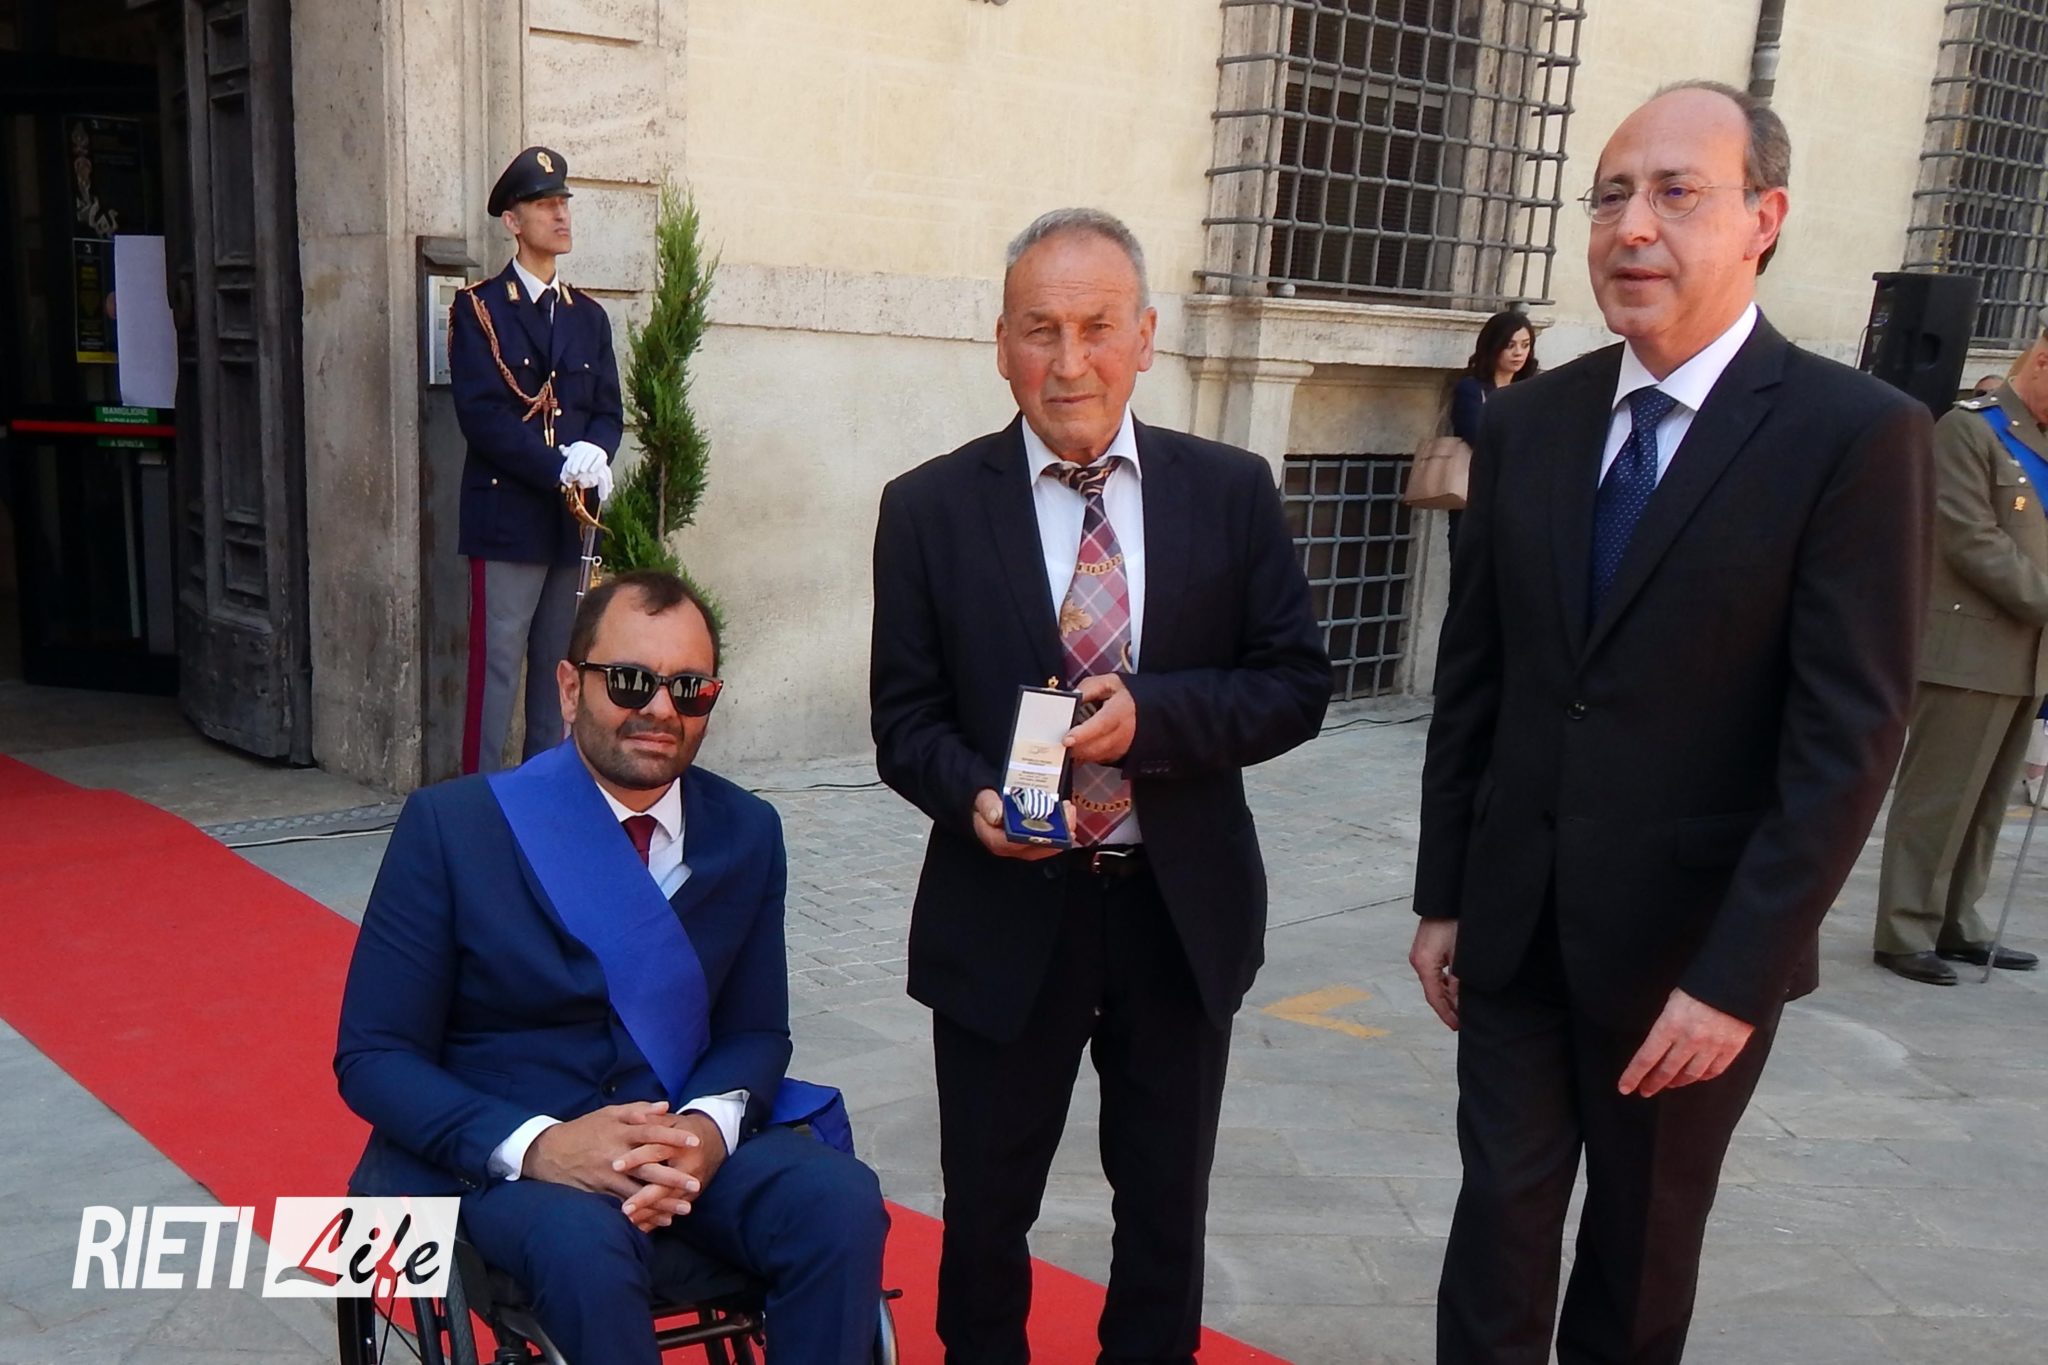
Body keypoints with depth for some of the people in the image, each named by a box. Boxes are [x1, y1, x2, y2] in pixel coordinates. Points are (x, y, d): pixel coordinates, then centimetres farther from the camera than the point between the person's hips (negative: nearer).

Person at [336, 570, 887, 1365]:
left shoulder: (747, 832, 1)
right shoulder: (451, 825, -9)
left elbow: (756, 1029, 6)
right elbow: (373, 1056, -8)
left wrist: (710, 1126, -18)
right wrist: (535, 1146, -25)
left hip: (687, 1143, 4)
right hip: (501, 1156, -4)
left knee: (842, 1201, -23)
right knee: (586, 1245, -36)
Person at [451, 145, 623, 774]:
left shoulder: (589, 316, 17)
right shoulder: (477, 309, 0)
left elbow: (609, 411, 12)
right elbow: (481, 415, -10)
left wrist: (594, 454, -11)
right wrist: (561, 467, -17)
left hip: (574, 520, 5)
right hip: (507, 517, -5)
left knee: (562, 670, 9)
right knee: (497, 666, -5)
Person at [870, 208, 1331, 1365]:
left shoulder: (1232, 492, -2)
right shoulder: (930, 509, -4)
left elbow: (1298, 683, -3)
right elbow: (906, 715, -3)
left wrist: (1151, 714, -20)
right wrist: (973, 794, -24)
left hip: (1183, 913, 1)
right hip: (1004, 919, -1)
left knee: (1169, 1208, 19)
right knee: (987, 1207, 16)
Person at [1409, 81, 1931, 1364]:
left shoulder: (1857, 434, -11)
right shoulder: (1527, 420, 3)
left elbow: (1849, 737, -15)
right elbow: (1472, 677, 6)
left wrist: (1735, 977, -17)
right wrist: (1441, 896, 7)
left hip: (1689, 939, -3)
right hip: (1513, 920, 3)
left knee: (1645, 1237, 17)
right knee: (1501, 1215, 9)